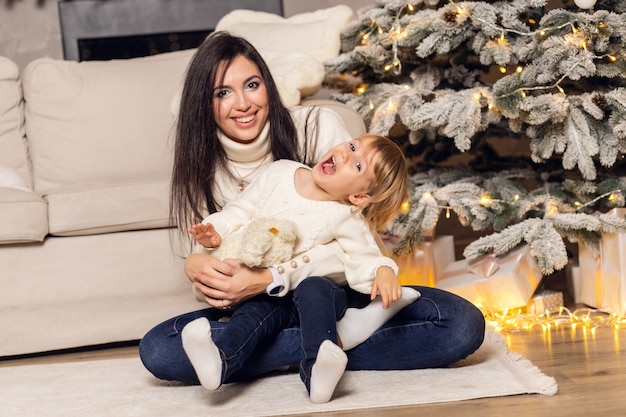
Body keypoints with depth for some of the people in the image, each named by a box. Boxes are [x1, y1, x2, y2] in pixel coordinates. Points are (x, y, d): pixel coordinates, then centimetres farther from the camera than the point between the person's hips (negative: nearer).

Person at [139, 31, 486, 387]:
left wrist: (269, 279, -27)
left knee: (463, 324, -24)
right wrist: (196, 265, -26)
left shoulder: (319, 128, -9)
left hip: (339, 291, -2)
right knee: (157, 349, -26)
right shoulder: (202, 167, 0)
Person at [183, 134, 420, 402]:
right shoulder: (280, 173, 1)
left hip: (317, 285, -2)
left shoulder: (346, 219, -8)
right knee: (255, 311, -28)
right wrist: (216, 233, -8)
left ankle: (316, 371, -51)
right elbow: (241, 211, 9)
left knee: (313, 290, -35)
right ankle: (218, 362, -54)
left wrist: (383, 272, -34)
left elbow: (364, 259, -11)